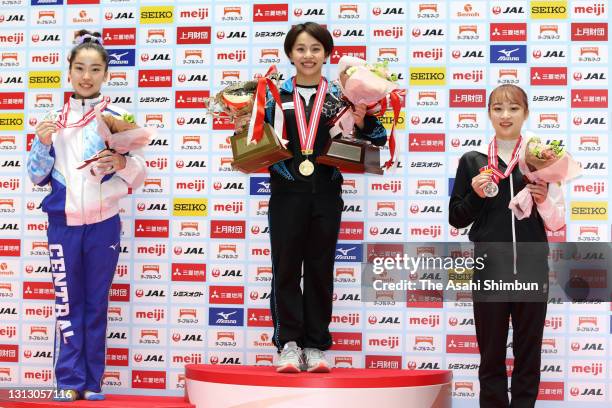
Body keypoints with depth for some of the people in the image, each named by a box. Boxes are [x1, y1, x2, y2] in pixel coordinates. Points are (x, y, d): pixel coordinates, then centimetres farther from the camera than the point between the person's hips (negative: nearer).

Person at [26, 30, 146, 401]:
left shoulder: (117, 118, 1)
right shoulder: (54, 120, 6)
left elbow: (139, 175, -1)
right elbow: (39, 177, 8)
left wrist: (122, 162, -22)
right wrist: (42, 144, -8)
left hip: (103, 224, -1)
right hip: (63, 223, 1)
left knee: (97, 305, 5)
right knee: (68, 304, 4)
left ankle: (93, 383, 12)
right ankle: (70, 381, 10)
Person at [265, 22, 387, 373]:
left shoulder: (341, 97, 6)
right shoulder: (276, 95, 6)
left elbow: (375, 141, 6)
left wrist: (362, 123, -13)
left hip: (326, 195, 0)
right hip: (287, 193, 0)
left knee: (321, 269, 6)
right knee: (286, 267, 1)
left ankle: (316, 345, 14)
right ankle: (289, 343, 10)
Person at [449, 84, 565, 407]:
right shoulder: (472, 162, 4)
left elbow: (557, 224, 5)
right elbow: (456, 219, 6)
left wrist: (544, 200, -14)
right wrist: (476, 195, -10)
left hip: (531, 270, 0)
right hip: (489, 270, 0)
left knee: (528, 357, 7)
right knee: (492, 357, 6)